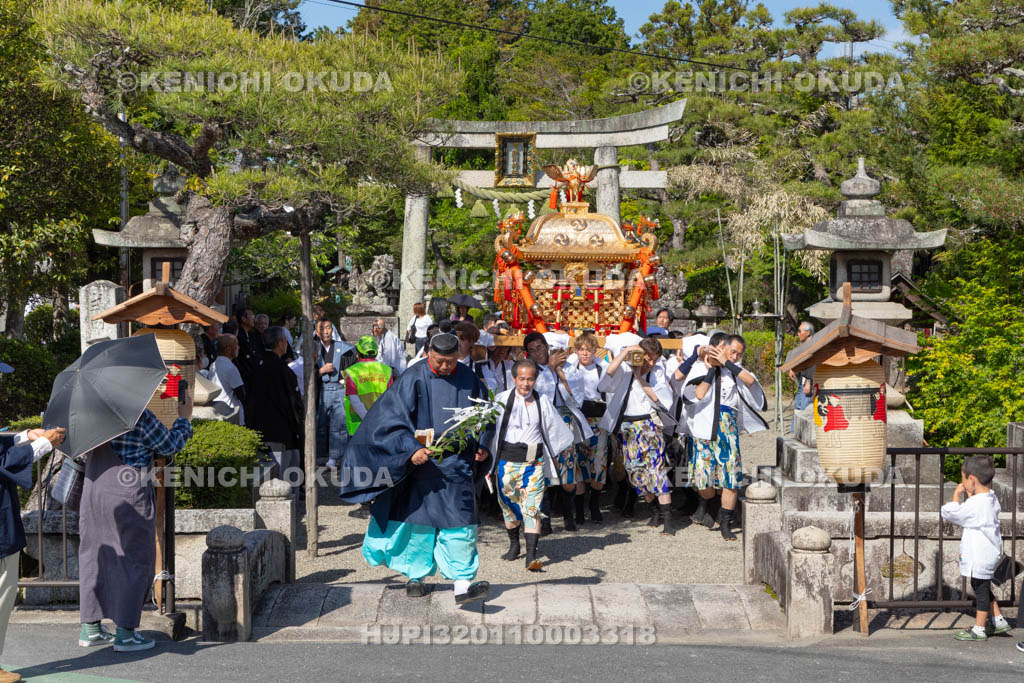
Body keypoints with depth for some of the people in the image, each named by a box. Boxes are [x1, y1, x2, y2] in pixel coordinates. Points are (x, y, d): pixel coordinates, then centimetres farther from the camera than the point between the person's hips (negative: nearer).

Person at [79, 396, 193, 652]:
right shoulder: (139, 417, -14)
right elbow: (169, 446, -5)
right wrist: (184, 418, 10)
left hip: (93, 493, 7)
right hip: (129, 496, -7)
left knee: (94, 556, 14)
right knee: (134, 559, 3)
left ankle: (90, 628, 20)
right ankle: (125, 633, 3)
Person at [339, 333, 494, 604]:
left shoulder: (469, 380, 3)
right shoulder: (413, 379, -7)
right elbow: (391, 418, -10)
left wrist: (482, 445, 1)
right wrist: (411, 449, -21)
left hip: (457, 464, 1)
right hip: (421, 460, -1)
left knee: (461, 522, -7)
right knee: (418, 519, 8)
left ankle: (463, 585, -9)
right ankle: (416, 577, 25)